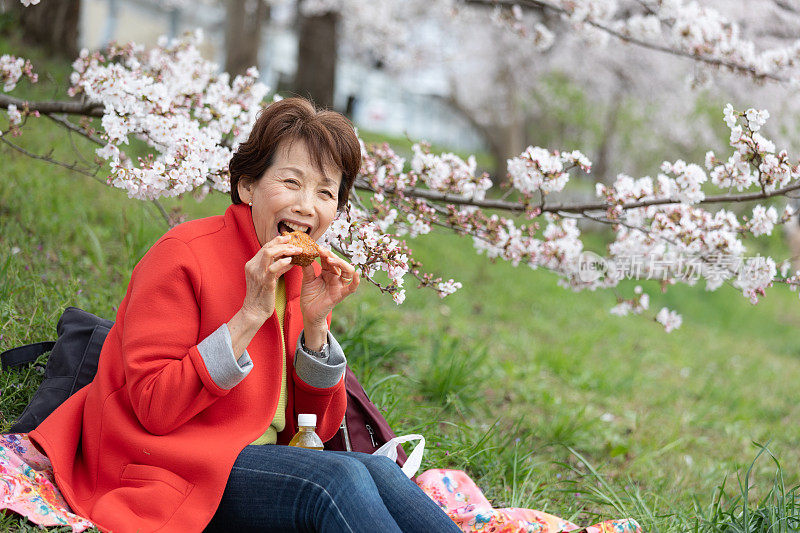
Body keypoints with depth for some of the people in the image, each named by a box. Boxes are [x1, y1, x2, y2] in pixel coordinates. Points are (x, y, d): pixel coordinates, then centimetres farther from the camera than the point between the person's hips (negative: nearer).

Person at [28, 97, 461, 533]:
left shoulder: (307, 276, 8)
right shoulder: (182, 256, -12)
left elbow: (317, 427, 7)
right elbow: (153, 409, -19)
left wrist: (315, 324, -9)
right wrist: (251, 314, -23)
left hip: (262, 460, 6)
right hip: (168, 464, -6)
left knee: (376, 472, -24)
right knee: (339, 479, -28)